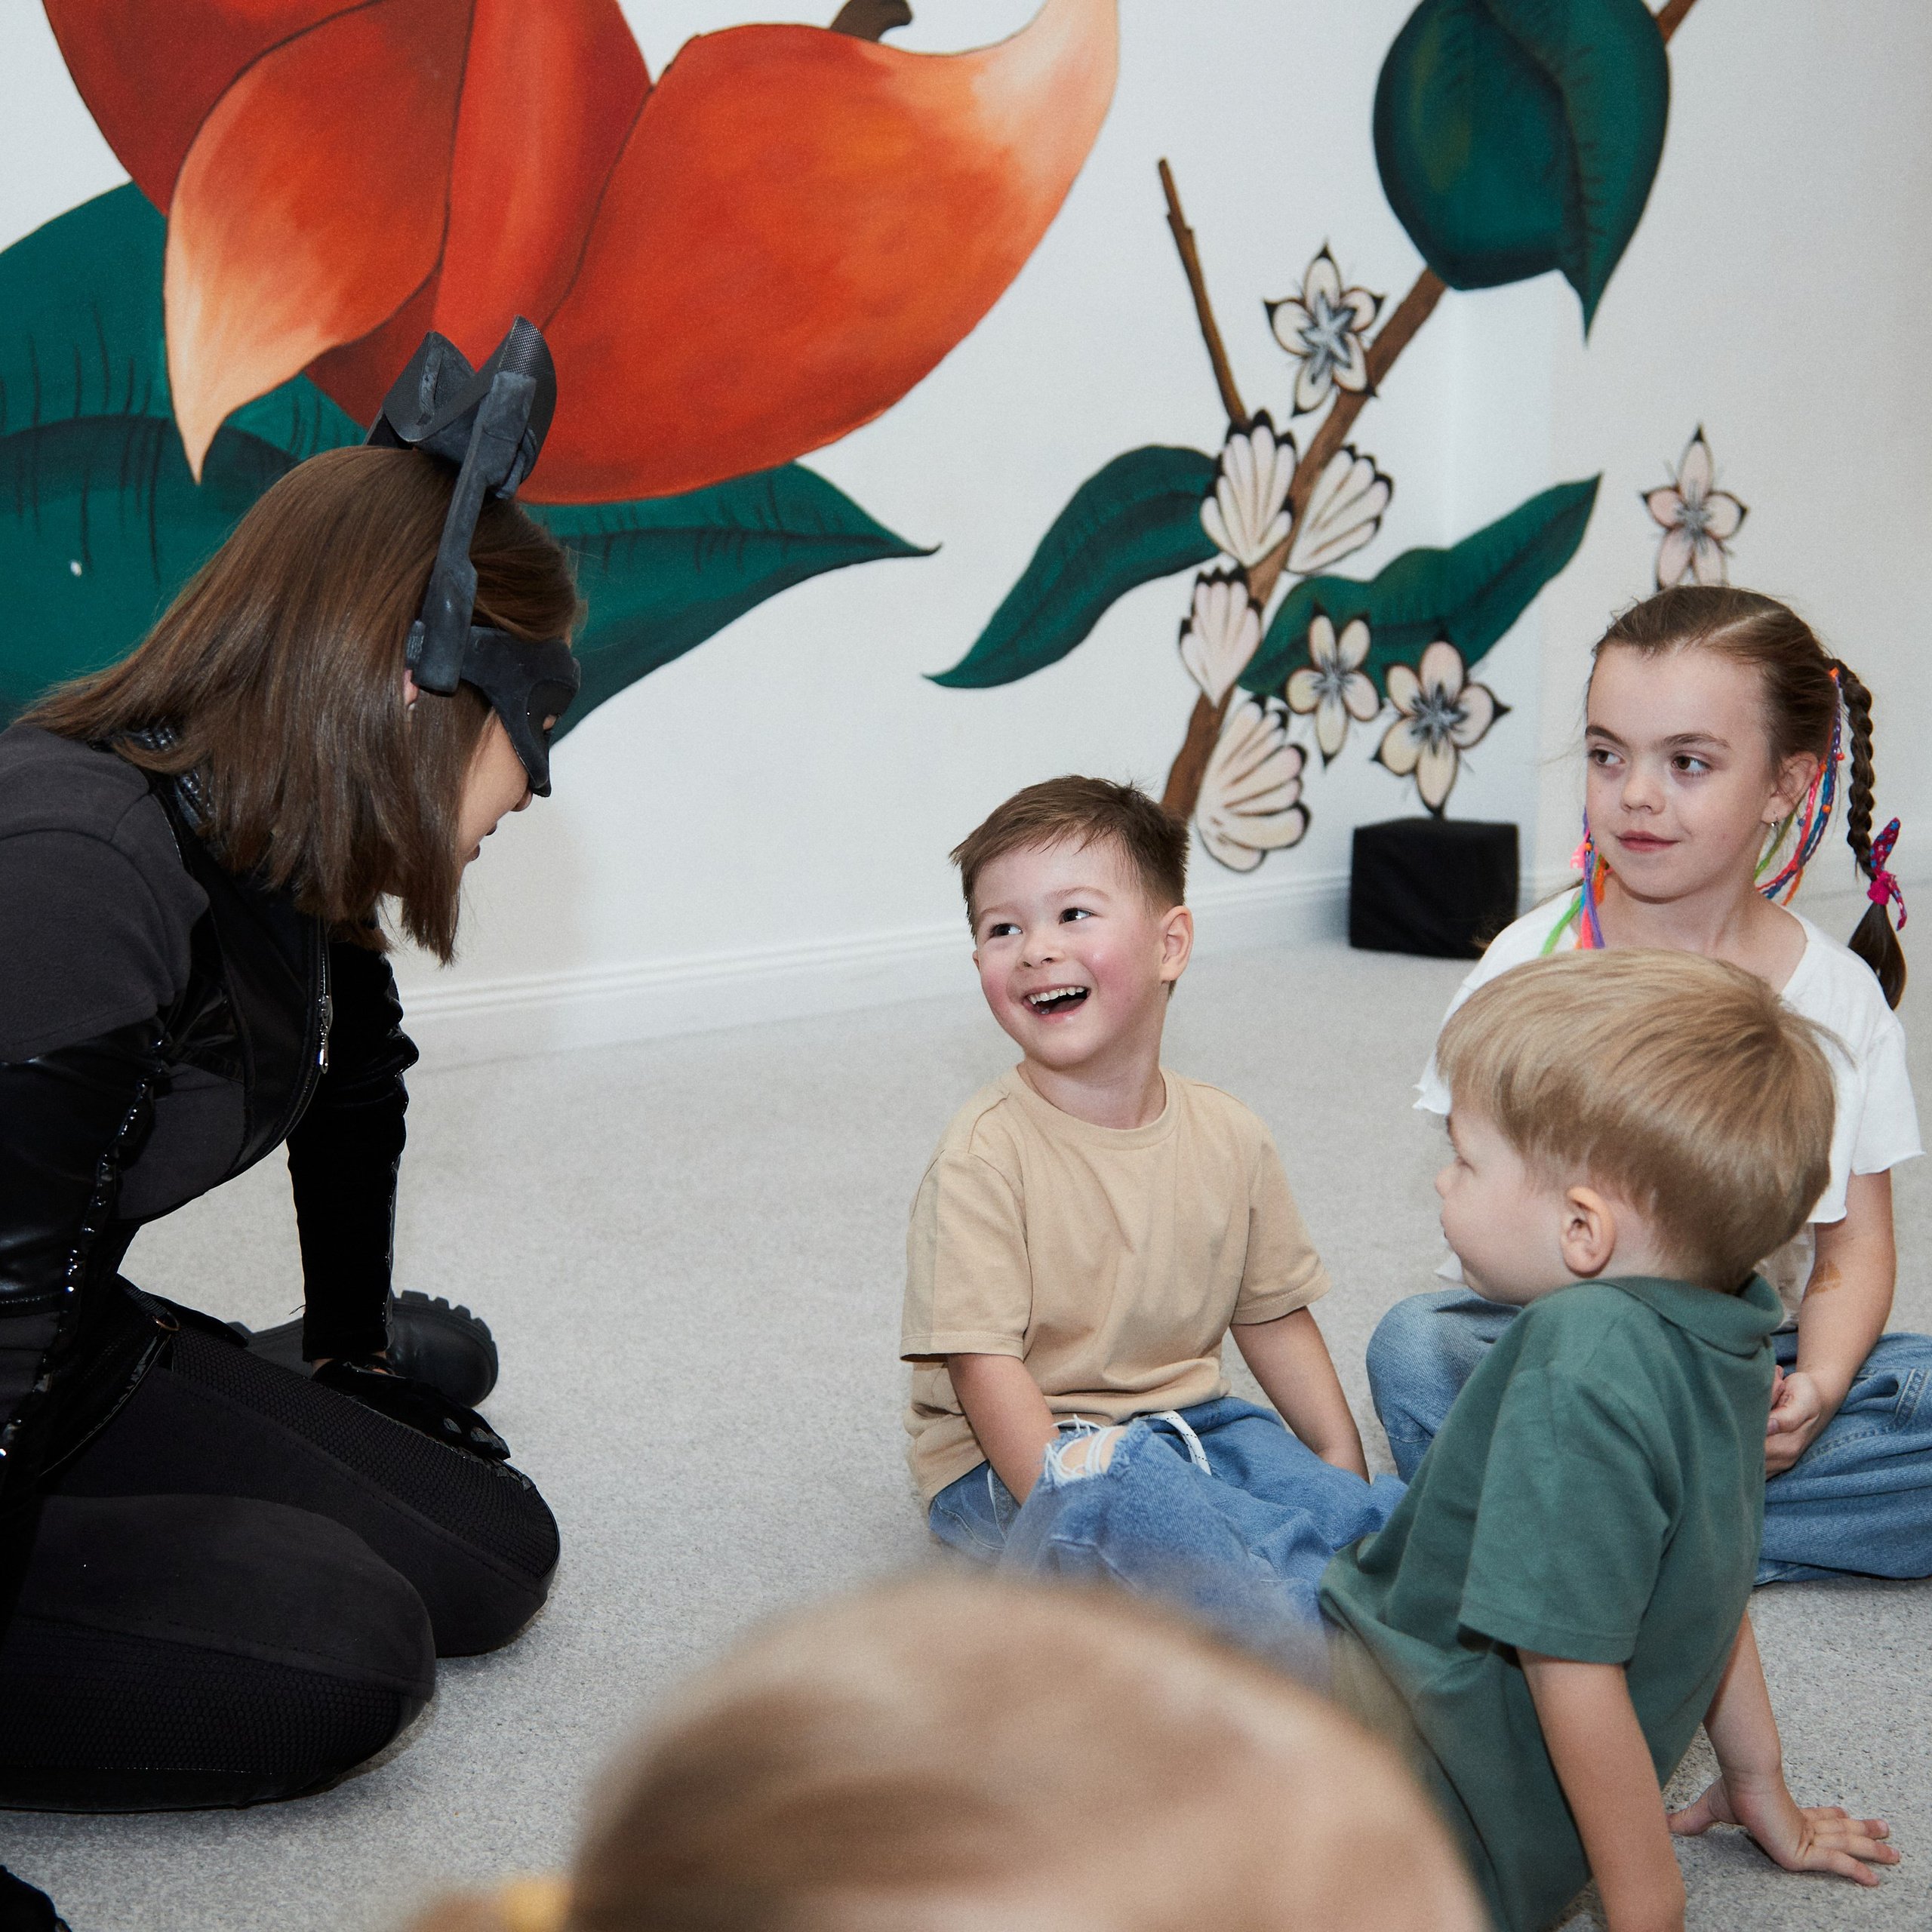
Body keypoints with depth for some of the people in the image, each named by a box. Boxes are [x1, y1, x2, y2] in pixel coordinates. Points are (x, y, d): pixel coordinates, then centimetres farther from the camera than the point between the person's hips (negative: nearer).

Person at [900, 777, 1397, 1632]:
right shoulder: (983, 1154, -16)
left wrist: (1341, 1459, 4)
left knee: (1370, 1514, -18)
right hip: (1013, 1457, -5)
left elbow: (1273, 1314, 12)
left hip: (1184, 1423, 5)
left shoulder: (1229, 1138, 1)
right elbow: (984, 1365, -20)